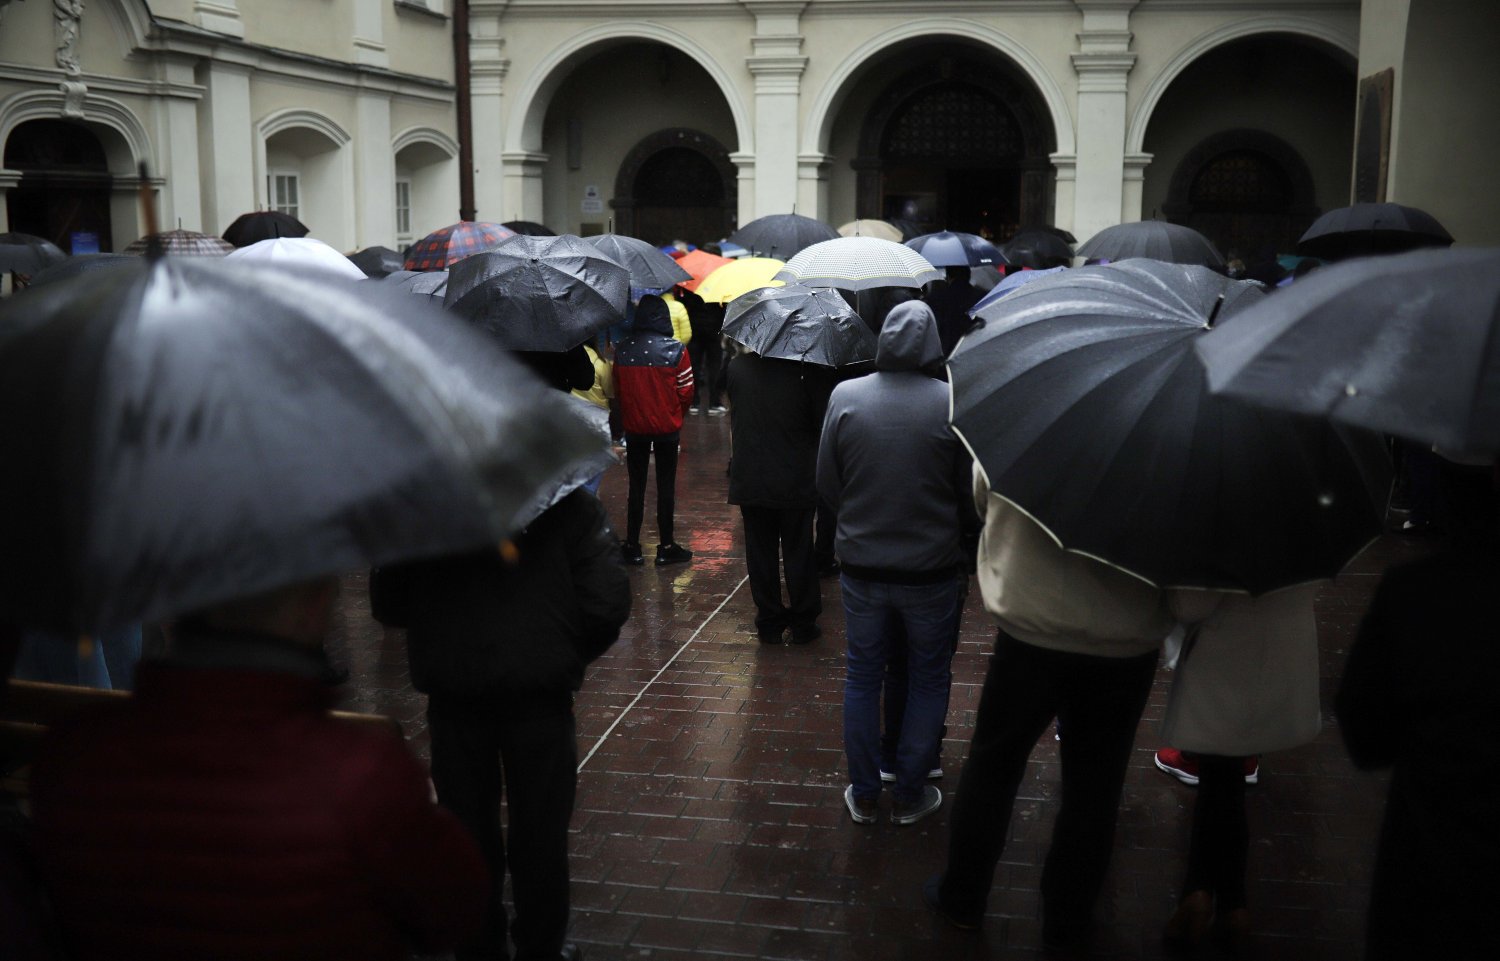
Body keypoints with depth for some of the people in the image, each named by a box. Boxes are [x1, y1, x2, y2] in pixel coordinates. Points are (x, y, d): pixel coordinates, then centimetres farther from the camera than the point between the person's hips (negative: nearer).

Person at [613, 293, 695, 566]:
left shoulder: (622, 350, -7)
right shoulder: (676, 350, -13)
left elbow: (617, 390, 1)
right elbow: (686, 391, -7)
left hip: (633, 427, 2)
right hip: (667, 427, -2)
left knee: (636, 486, 11)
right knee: (666, 487, 7)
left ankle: (632, 547, 15)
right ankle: (666, 548, 12)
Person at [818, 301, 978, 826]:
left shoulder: (844, 397, -8)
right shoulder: (953, 404, -15)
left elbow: (826, 485, 0)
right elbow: (972, 499, -7)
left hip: (861, 565, 2)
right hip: (932, 569, -2)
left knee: (862, 678, 16)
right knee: (929, 680, 15)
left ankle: (863, 794, 25)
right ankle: (909, 796, 24)